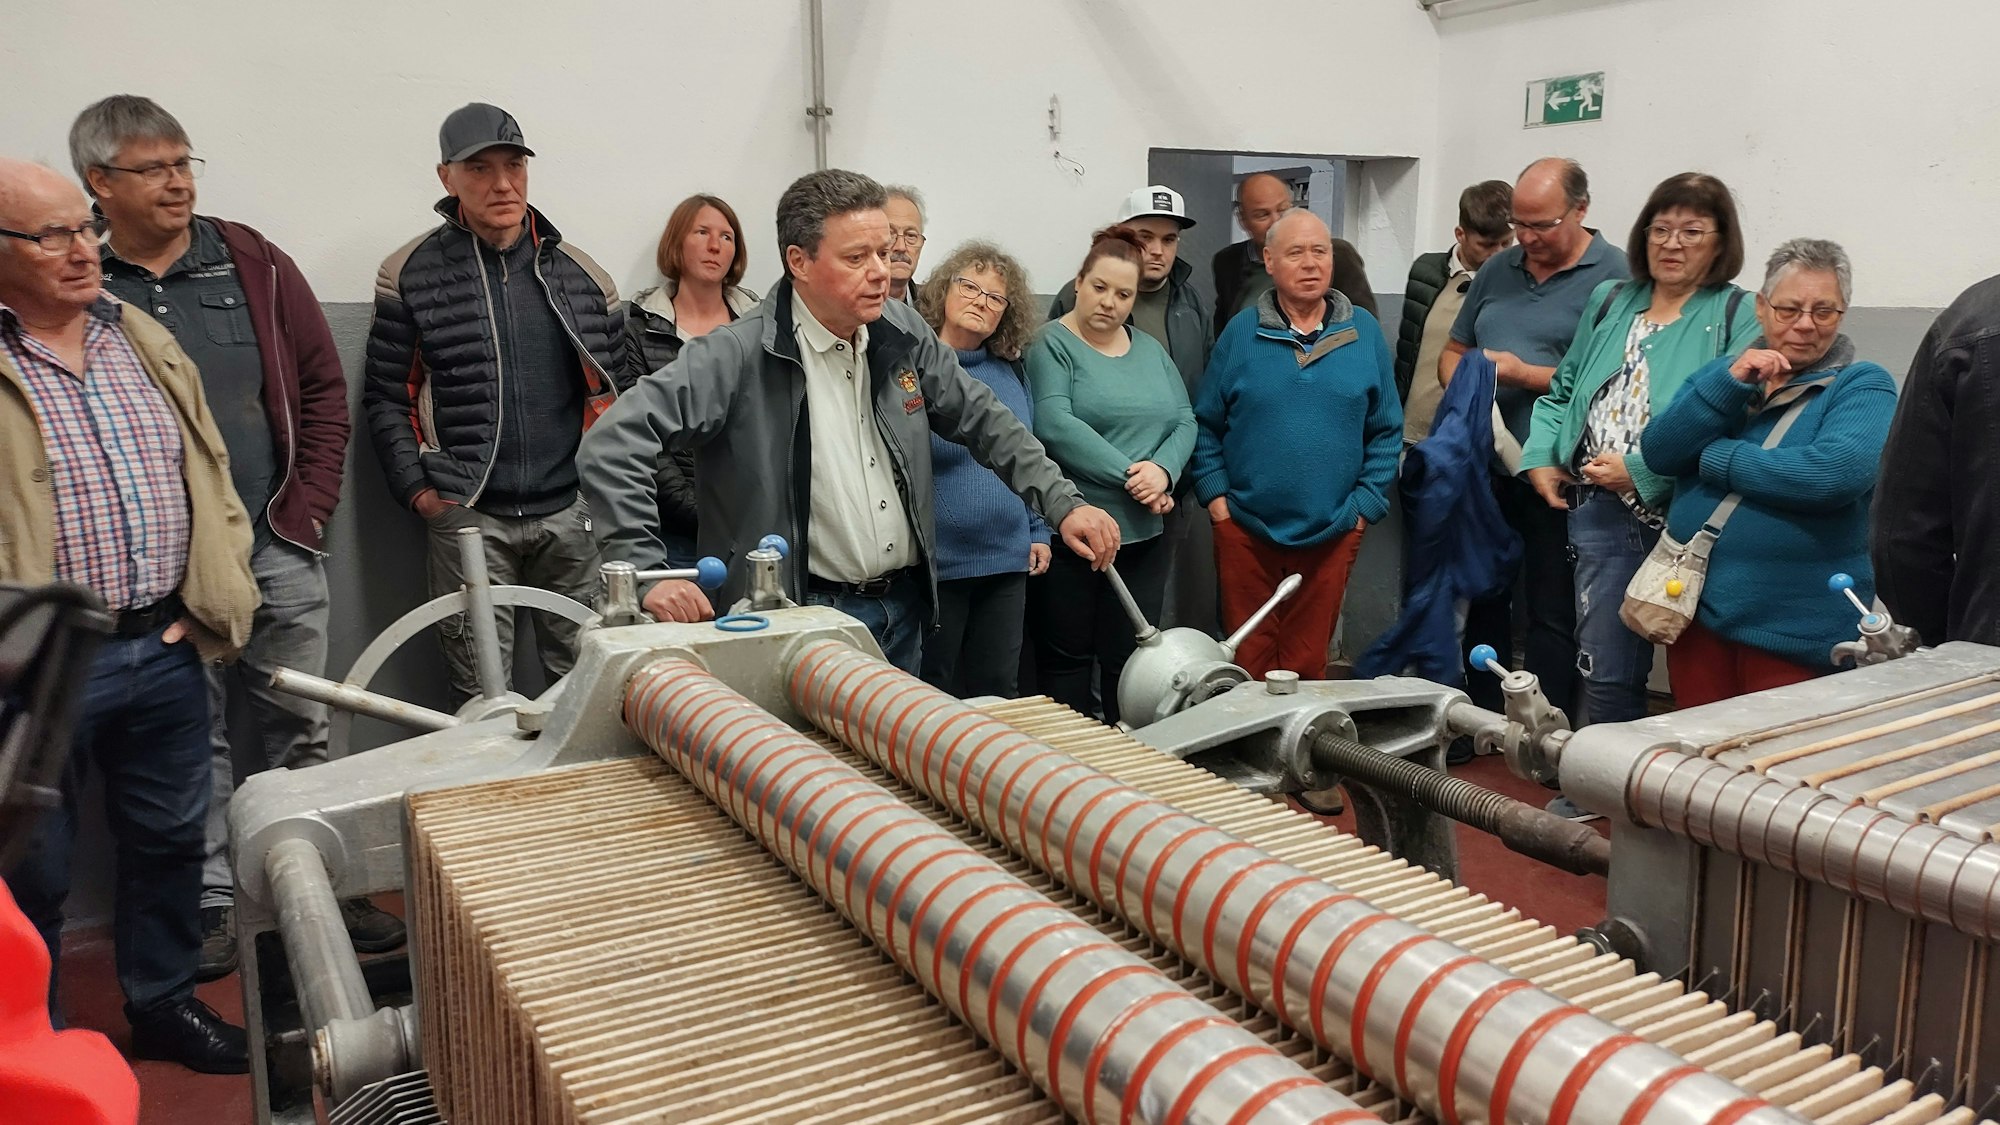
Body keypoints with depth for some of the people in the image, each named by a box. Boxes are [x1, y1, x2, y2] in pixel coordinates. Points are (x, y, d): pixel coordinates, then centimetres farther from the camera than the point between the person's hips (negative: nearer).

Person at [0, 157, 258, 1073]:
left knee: (171, 839, 17)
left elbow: (209, 479, 12)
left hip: (166, 648, 5)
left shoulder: (147, 343, 9)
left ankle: (164, 1004, 35)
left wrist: (215, 601, 3)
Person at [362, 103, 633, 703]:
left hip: (571, 513, 2)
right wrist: (416, 487, -6)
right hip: (469, 517, -2)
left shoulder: (581, 273, 9)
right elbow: (385, 397, 4)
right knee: (479, 691, 2)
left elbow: (615, 390, 13)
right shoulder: (411, 275, 2)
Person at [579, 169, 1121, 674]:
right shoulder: (738, 356, -16)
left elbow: (980, 418, 12)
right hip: (802, 621, -6)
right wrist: (647, 568, -27)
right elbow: (612, 444, -20)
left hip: (904, 608, 6)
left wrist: (1062, 503, 6)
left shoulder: (902, 332, 2)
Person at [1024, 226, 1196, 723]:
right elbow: (1053, 423, -19)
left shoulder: (1150, 350, 15)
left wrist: (1163, 469, -11)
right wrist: (1128, 473, -19)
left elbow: (1185, 421, 10)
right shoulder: (1052, 344, -4)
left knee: (1128, 659, 10)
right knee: (1066, 658, 4)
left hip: (1143, 533, 6)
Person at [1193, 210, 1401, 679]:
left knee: (1307, 665, 10)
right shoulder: (1241, 333, 0)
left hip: (1332, 532, 1)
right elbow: (1206, 424, 5)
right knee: (1247, 661, 7)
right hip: (1245, 529, 0)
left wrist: (1365, 504, -1)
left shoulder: (1364, 332, 3)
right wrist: (1215, 495, -4)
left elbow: (1387, 430, 6)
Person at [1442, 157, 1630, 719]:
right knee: (1483, 600, 16)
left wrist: (1524, 374, -17)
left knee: (1551, 614, 3)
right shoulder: (1498, 269, 12)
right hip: (1486, 466, 6)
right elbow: (1454, 350, 19)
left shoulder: (1613, 275, -7)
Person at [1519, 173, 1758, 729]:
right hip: (1604, 515, 4)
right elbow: (1562, 392, 22)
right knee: (1605, 672, 9)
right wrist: (1540, 459, 7)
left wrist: (1641, 471, -19)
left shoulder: (1737, 317, -2)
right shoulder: (1610, 302, 16)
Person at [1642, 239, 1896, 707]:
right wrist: (1731, 383, -14)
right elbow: (1658, 452, -3)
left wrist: (1716, 458, -13)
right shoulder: (1723, 370, 12)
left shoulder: (1863, 386, -3)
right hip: (1697, 608, 5)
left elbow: (1837, 472, -23)